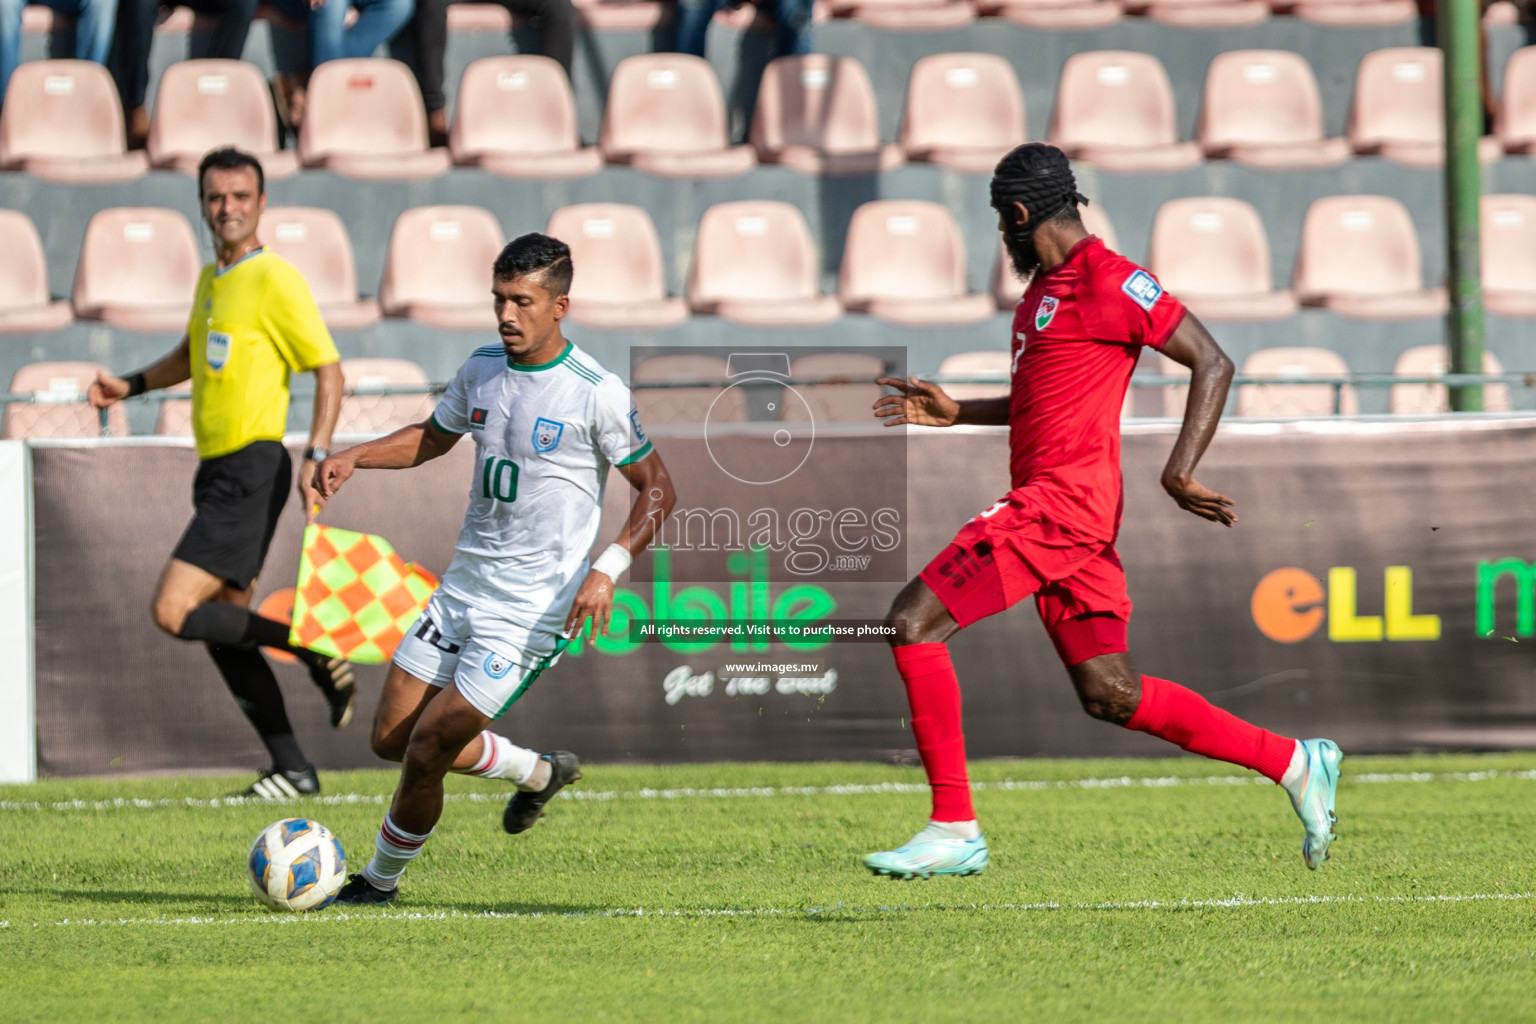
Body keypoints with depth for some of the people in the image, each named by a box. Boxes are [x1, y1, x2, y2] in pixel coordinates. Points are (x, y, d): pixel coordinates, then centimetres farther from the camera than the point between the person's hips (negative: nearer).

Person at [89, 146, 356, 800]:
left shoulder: (274, 280, -10)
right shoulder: (210, 280, 15)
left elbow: (329, 371, -12)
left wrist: (315, 458, -22)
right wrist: (130, 386, 19)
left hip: (251, 469, -9)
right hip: (217, 471, 9)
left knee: (174, 610, -16)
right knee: (222, 629, 8)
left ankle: (318, 649, -6)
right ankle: (292, 769, 13)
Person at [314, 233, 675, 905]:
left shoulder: (597, 393, -15)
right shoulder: (481, 369, 4)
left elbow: (656, 489, -8)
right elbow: (434, 437, 22)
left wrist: (608, 569, -21)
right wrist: (354, 458, 4)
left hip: (532, 609, -7)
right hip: (463, 588, 7)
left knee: (424, 753, -8)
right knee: (392, 739, 10)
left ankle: (380, 881, 15)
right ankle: (537, 774, 31)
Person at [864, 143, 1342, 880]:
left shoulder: (1107, 281, -9)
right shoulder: (1045, 287, 20)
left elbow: (1213, 364, -10)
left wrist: (1180, 471, -19)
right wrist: (958, 413, 26)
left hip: (1060, 502, -10)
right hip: (1047, 506, 10)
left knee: (914, 624, -13)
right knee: (1110, 695, 7)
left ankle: (954, 829, -12)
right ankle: (1293, 764, 13)